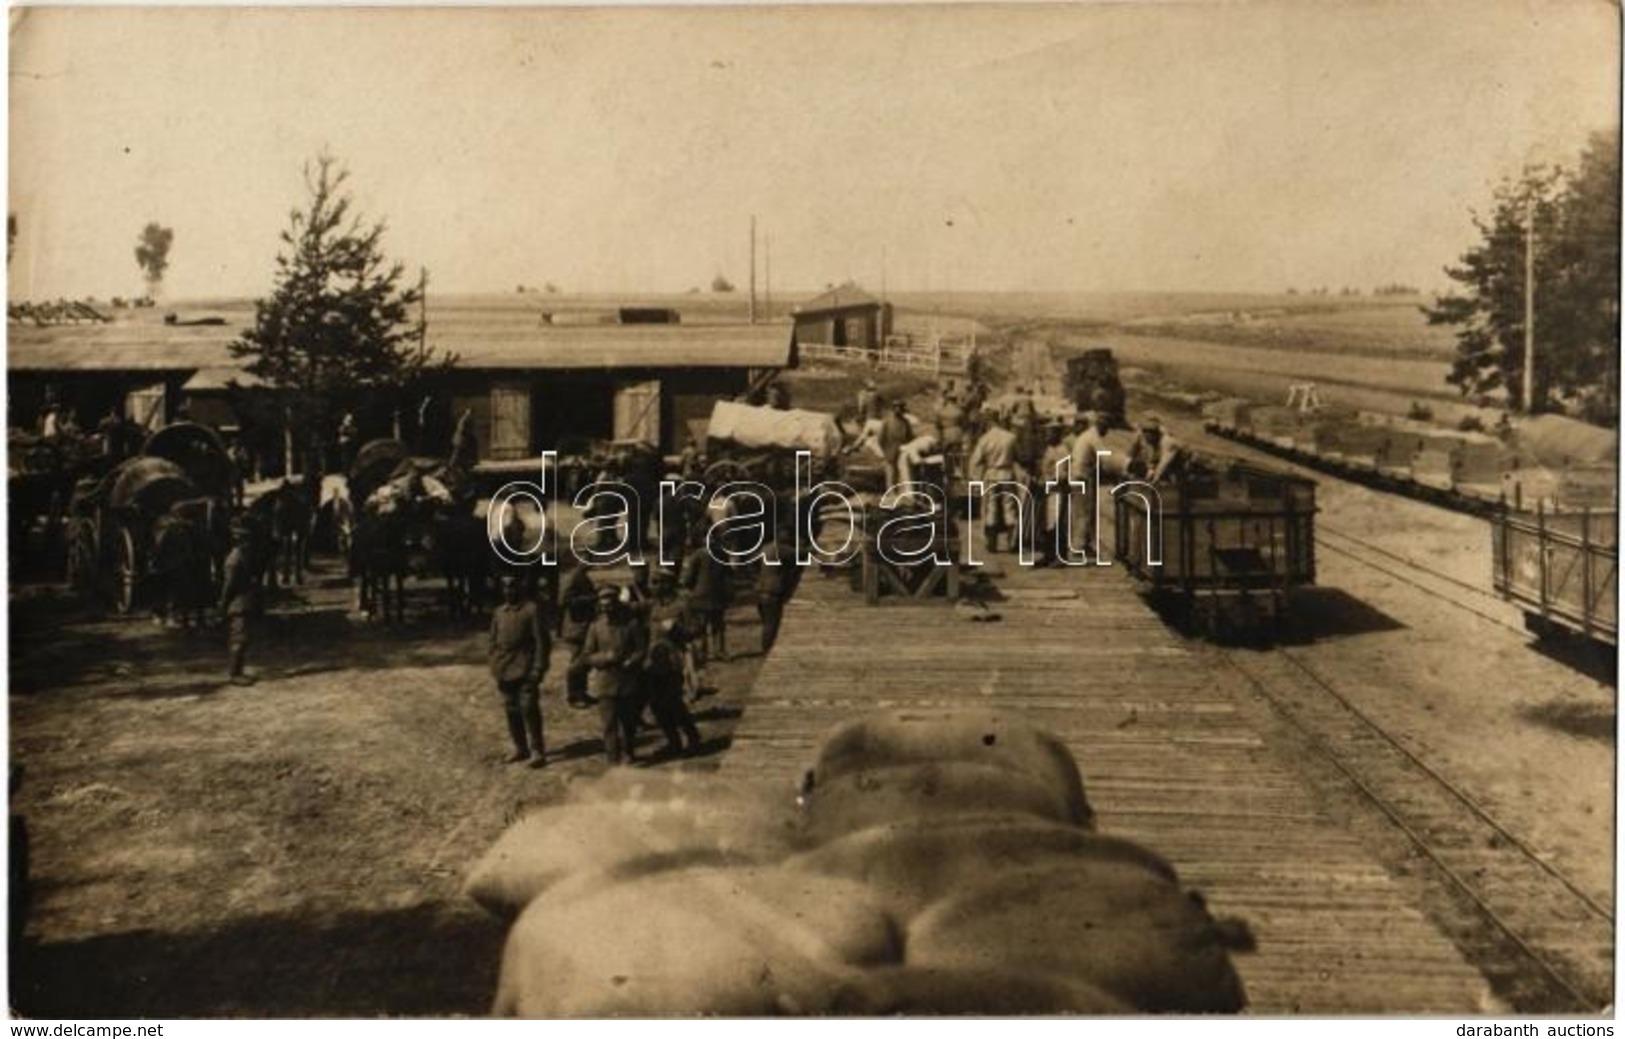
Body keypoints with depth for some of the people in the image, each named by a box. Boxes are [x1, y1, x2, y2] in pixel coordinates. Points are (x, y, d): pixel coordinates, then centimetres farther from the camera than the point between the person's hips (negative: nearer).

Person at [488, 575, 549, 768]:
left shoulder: (531, 610, -7)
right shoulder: (498, 613, 11)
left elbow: (541, 642, -9)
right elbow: (492, 643, 16)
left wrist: (538, 669, -14)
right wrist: (495, 669, 6)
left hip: (525, 671, -6)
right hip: (505, 672, 6)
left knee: (529, 710, -7)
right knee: (511, 711, 11)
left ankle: (537, 751, 0)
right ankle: (520, 748, 22)